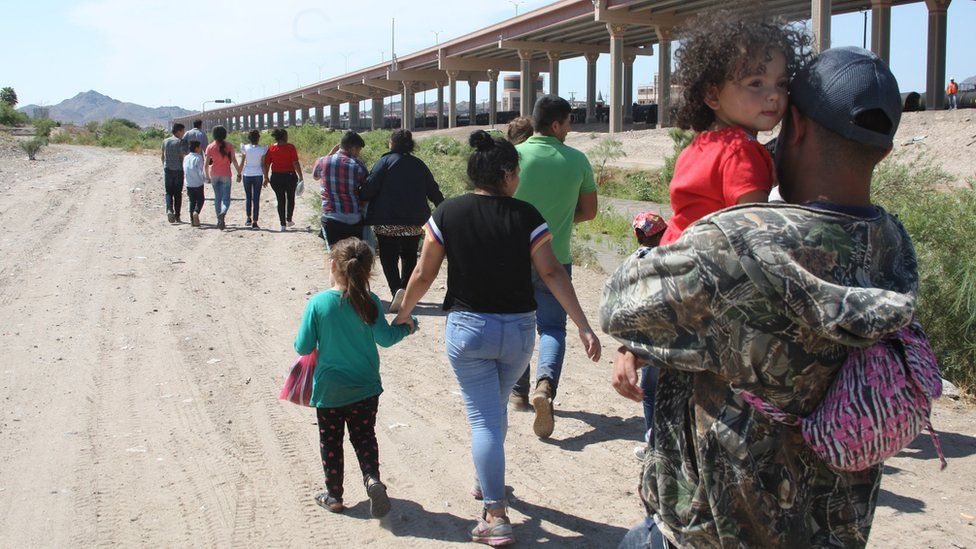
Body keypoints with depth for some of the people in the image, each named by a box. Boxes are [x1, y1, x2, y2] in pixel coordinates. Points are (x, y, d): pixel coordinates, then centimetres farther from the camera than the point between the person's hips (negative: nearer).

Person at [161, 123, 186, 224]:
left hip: (167, 170, 4)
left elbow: (162, 156, 16)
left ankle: (169, 210, -17)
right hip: (178, 170, -4)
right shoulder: (180, 141, -8)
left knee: (169, 192, 7)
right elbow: (184, 155, -15)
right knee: (178, 193, 4)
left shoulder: (165, 141, 8)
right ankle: (177, 216, 6)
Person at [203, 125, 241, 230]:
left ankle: (220, 221, 18)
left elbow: (206, 164, -2)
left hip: (214, 175, 2)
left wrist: (207, 176, 10)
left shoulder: (210, 147, -2)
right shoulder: (229, 146, -5)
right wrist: (239, 174, -1)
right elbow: (234, 161, -8)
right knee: (226, 199, 0)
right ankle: (223, 213, -30)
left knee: (217, 198, 15)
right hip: (226, 175, -2)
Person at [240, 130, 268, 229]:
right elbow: (263, 165, -3)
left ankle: (249, 218, 22)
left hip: (247, 175, 1)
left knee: (248, 197, 17)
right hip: (258, 175, -1)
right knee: (256, 198, 1)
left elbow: (242, 163, 0)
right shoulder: (262, 149, -5)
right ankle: (254, 222, -3)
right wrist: (266, 178, 4)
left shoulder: (245, 148, -4)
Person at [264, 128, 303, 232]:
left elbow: (266, 165, 2)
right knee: (291, 198, 19)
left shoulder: (271, 149, 1)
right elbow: (295, 163, -13)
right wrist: (300, 176, -9)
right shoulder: (290, 147, -8)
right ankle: (289, 220, 26)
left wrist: (266, 177, 10)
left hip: (276, 177, 2)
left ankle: (283, 225, 6)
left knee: (280, 200, 8)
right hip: (290, 176, -2)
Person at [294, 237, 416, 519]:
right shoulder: (369, 302, -12)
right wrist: (405, 326, 8)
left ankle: (334, 495, 24)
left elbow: (303, 348, -11)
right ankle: (372, 478, -7)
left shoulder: (317, 303, -15)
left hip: (329, 389, -1)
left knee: (331, 442, 15)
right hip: (365, 388, 1)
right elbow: (384, 338, -10)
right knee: (364, 437, 17)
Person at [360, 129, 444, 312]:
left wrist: (360, 198, 5)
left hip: (387, 221, -4)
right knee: (409, 256, 18)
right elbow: (433, 190, 10)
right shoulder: (419, 164, 7)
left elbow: (370, 187, -14)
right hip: (415, 221, 4)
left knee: (388, 257, 3)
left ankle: (397, 289, -19)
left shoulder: (385, 161, -6)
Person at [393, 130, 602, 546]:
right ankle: (486, 483, 42)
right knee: (495, 408, 23)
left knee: (484, 418, 2)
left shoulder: (447, 213, -6)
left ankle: (495, 516, -3)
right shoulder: (526, 216, -7)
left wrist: (403, 314, 14)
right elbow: (552, 273, -13)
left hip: (467, 328, -1)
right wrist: (584, 326, -11)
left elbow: (424, 274, -2)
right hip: (518, 330, 2)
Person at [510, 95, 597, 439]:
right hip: (556, 259, 0)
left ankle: (519, 392, 28)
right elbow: (589, 211, 5)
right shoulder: (577, 160, -4)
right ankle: (545, 382, -18)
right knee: (552, 326, 9)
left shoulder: (514, 155, -8)